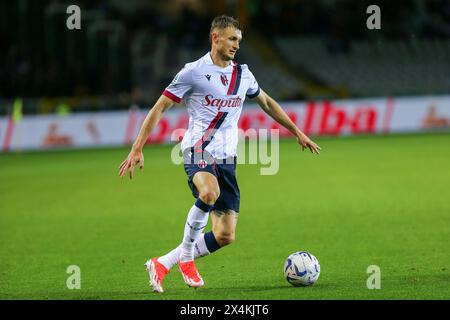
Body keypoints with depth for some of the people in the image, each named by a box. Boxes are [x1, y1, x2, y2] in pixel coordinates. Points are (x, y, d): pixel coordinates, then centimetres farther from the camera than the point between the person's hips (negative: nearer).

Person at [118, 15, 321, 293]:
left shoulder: (243, 74, 14)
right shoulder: (193, 72, -3)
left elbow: (266, 102, 32)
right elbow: (159, 108, -2)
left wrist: (297, 131, 33)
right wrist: (137, 149, -9)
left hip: (227, 158, 6)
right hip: (199, 150, -6)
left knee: (225, 236, -2)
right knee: (209, 192, -40)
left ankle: (163, 264, 13)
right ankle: (186, 257, -19)